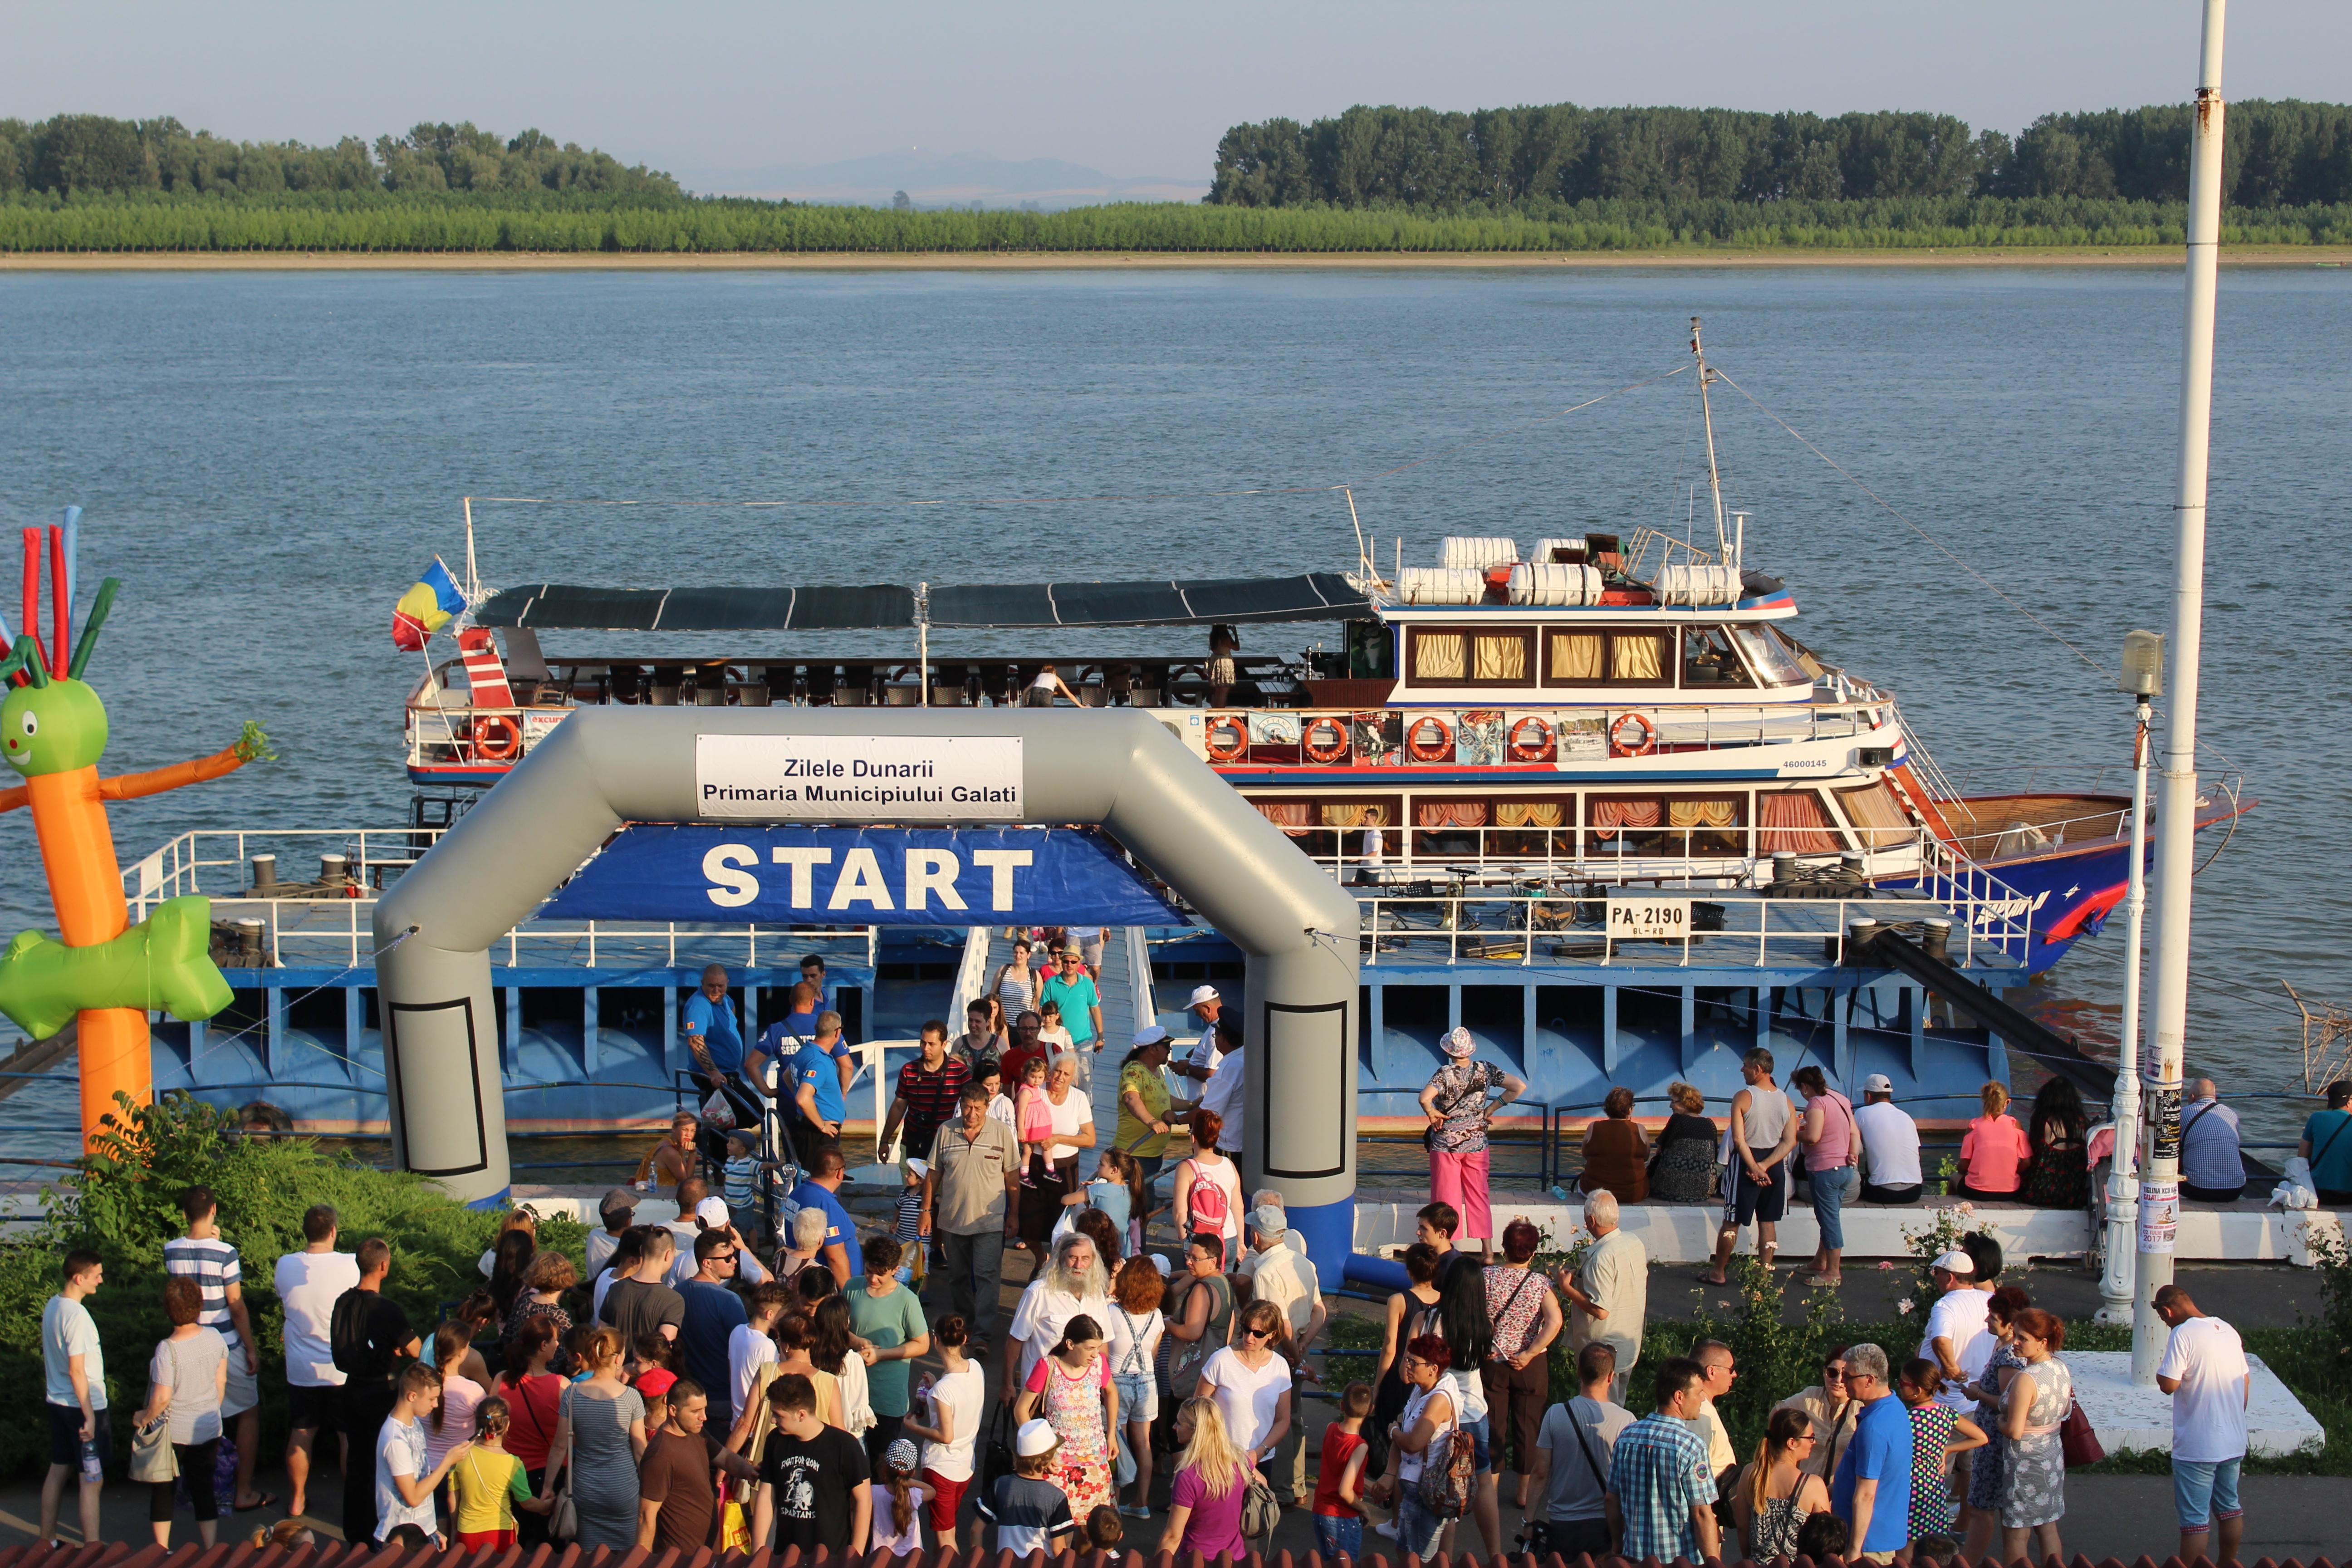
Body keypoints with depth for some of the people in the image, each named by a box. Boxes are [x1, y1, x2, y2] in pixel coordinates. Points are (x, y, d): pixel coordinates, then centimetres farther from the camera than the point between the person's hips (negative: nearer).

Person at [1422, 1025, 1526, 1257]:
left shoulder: (1445, 1074, -16)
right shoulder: (1485, 1070, -5)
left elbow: (1424, 1098, -33)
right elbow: (1520, 1087, -6)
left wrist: (1432, 1113, -12)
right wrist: (1492, 1108, -1)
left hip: (1446, 1144, -3)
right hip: (1477, 1143, 4)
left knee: (1446, 1198, 5)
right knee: (1478, 1197, 12)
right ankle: (1488, 1253, 12)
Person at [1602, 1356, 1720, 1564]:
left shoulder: (1626, 1437, 1)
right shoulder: (1691, 1446, -16)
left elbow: (1612, 1501, 8)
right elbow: (1702, 1514, -16)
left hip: (1635, 1557, 5)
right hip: (1683, 1561, -5)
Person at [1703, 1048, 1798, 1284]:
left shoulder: (1743, 1098, -14)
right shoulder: (1786, 1100, 0)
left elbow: (1739, 1140, -21)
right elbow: (1790, 1141, -6)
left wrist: (1754, 1167, -18)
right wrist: (1765, 1166, -13)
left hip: (1746, 1161, -4)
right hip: (1775, 1166, 4)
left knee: (1732, 1221, 7)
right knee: (1768, 1222, 13)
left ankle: (1717, 1273, 15)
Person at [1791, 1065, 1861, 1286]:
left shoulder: (1817, 1102, -14)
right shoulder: (1841, 1100, 14)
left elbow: (1812, 1137, -23)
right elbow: (1855, 1133, 15)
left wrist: (1795, 1133, -4)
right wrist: (1854, 1154, 3)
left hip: (1825, 1169, -9)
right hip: (1846, 1169, 9)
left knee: (1829, 1220, -4)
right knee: (1830, 1219, 18)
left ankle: (1832, 1274, 0)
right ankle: (1820, 1264, 29)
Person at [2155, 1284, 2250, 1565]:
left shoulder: (2183, 1334, -16)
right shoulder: (2229, 1331, 7)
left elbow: (2169, 1384, -22)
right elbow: (2246, 1382, 15)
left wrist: (2161, 1370, -1)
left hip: (2197, 1447, -7)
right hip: (2234, 1443, 7)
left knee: (2195, 1519, -1)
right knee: (2229, 1508, 20)